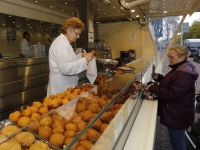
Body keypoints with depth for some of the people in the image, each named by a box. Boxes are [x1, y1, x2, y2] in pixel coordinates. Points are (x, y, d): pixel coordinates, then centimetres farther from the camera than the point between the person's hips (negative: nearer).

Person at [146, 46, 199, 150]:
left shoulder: (183, 75, -27)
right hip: (174, 114, 10)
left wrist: (153, 88, -23)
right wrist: (159, 78, 0)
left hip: (177, 117, -10)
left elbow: (173, 94, -30)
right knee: (176, 141, 27)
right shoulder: (179, 69, 7)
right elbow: (170, 84, 17)